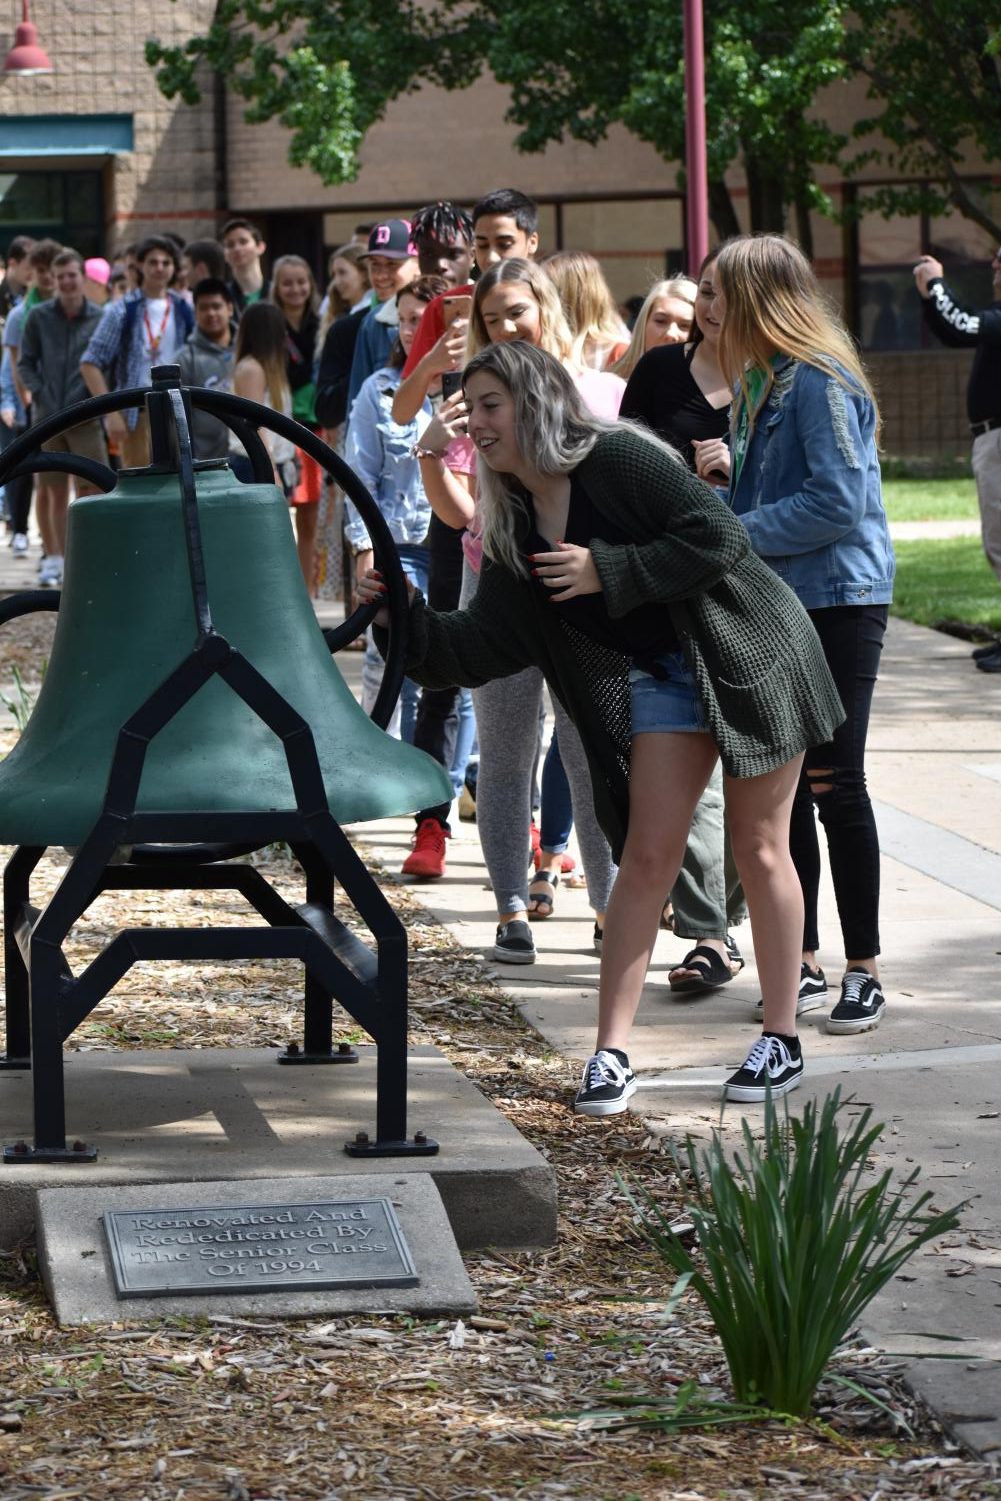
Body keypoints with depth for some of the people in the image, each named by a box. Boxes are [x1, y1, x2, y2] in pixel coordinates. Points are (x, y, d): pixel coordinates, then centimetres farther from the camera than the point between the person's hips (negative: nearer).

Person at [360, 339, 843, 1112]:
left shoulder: (618, 460, -19)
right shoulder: (514, 528, 3)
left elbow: (720, 535, -25)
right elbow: (486, 644, 0)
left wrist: (606, 571, -23)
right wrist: (408, 621, -15)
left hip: (751, 656, -6)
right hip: (661, 676, 6)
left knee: (759, 851, 2)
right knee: (647, 854, -2)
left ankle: (783, 1042, 14)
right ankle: (611, 1054, -2)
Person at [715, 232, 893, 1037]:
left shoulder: (821, 381, -15)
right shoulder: (762, 382, 13)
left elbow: (837, 502, -22)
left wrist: (734, 533, -18)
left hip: (837, 603, -9)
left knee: (833, 783, -5)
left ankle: (863, 970, 3)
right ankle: (803, 962, 16)